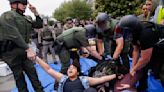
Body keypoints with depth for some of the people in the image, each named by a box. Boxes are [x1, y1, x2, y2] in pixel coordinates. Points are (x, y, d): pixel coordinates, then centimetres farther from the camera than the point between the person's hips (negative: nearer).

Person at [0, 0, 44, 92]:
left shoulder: (26, 18, 12)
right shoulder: (7, 15, -11)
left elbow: (39, 25, 17)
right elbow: (15, 35, -22)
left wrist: (36, 13, 2)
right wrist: (28, 49, -28)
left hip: (23, 50, 7)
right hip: (12, 52, -7)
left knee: (32, 72, 10)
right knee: (19, 75, 5)